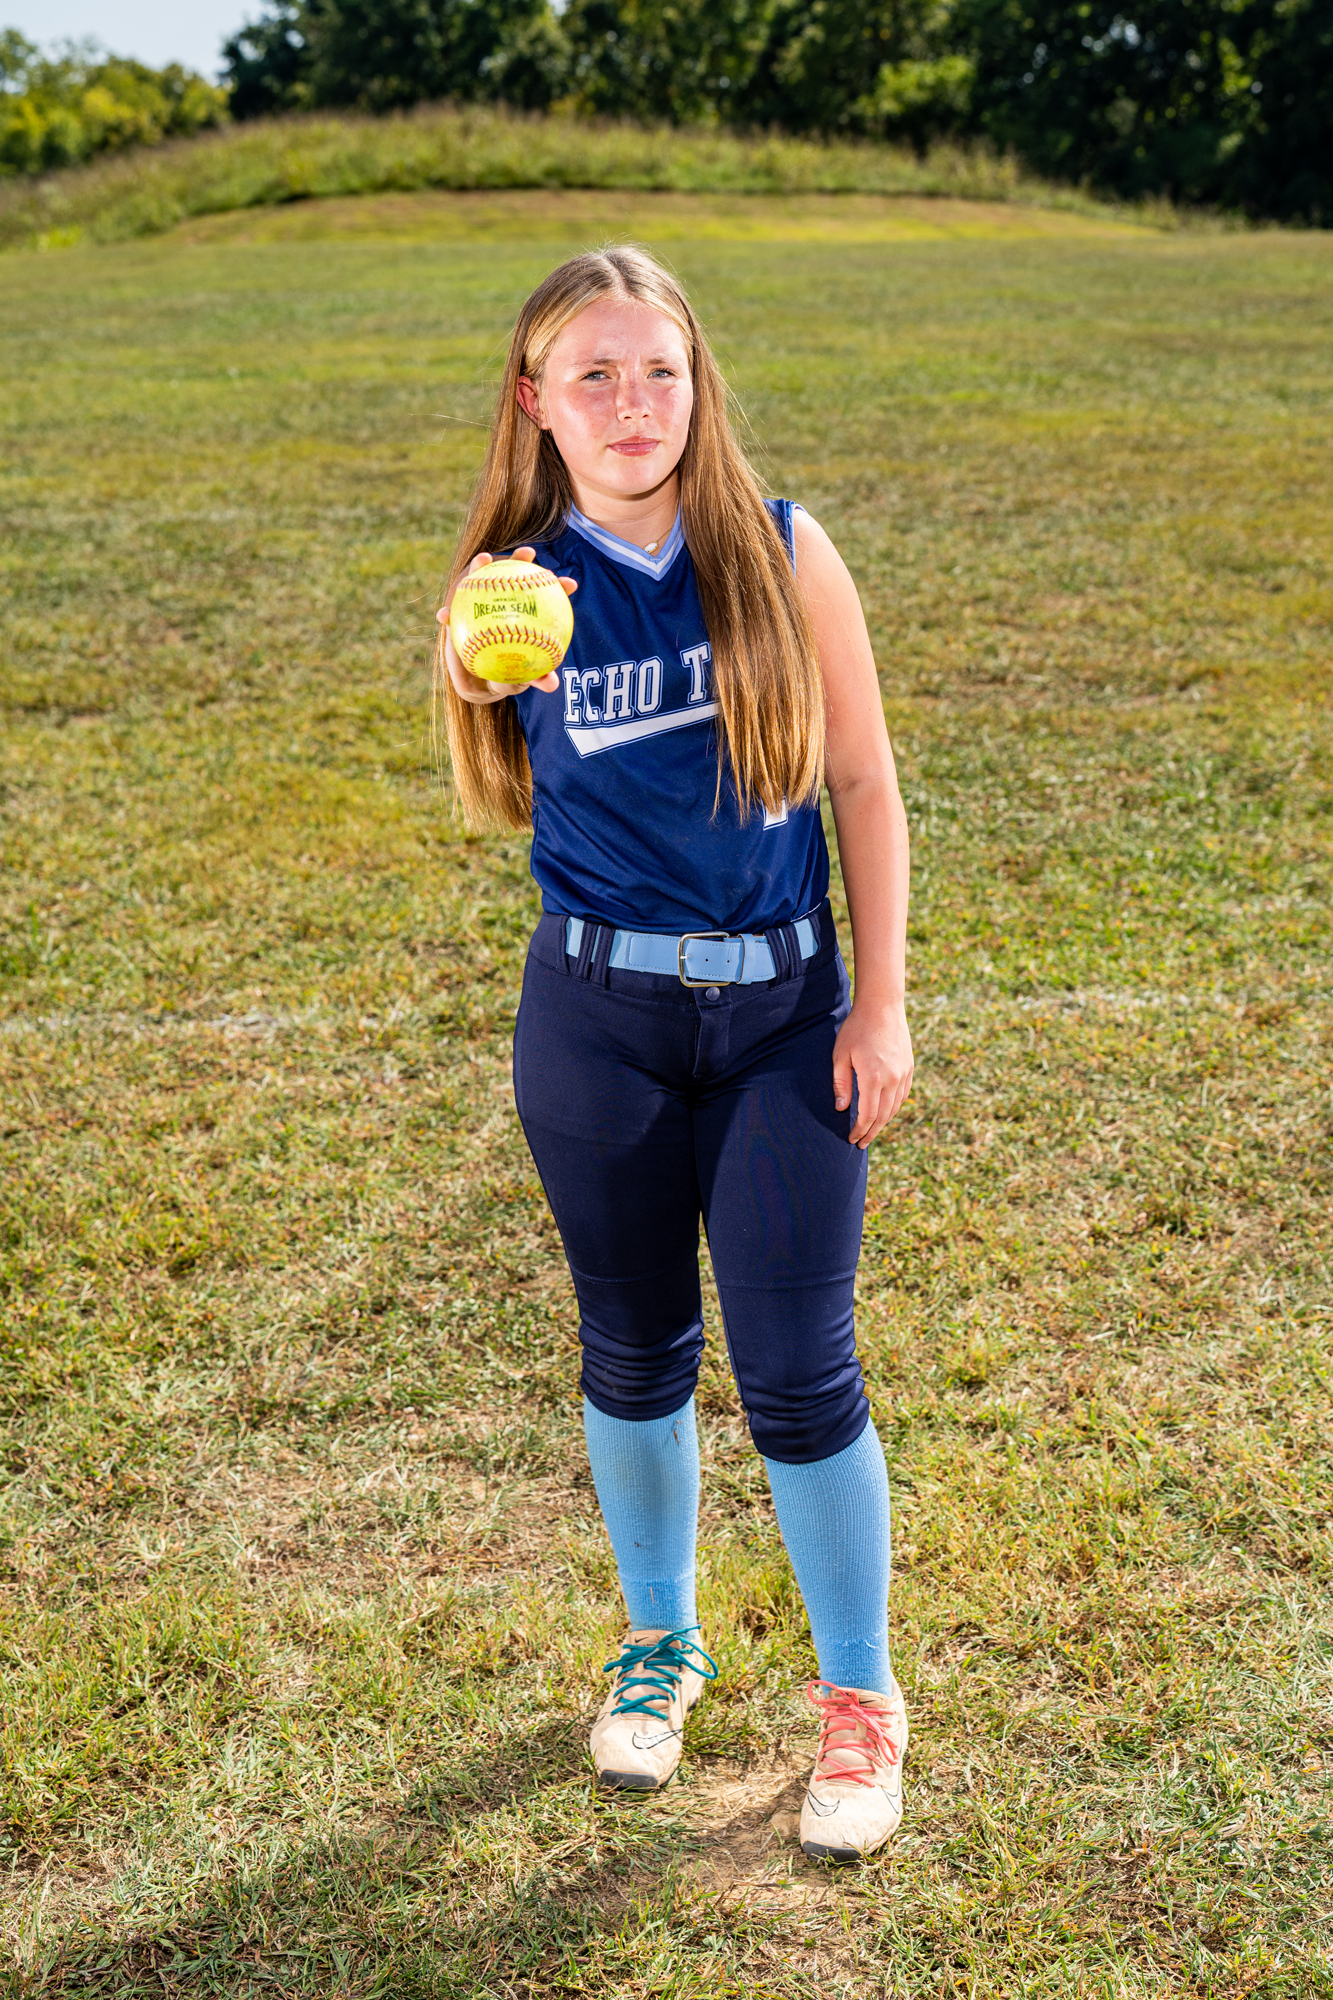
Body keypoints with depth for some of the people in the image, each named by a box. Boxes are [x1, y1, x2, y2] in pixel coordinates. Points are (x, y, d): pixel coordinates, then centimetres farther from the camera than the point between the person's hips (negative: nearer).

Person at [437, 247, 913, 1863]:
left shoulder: (784, 553, -5)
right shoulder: (519, 584, -3)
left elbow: (864, 786, 0)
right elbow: (498, 804, -1)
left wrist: (882, 1003, -3)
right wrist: (480, 681, -18)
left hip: (783, 1015, -1)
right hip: (595, 1016, 1)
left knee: (798, 1375, -1)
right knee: (635, 1354, 14)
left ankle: (861, 1698, 21)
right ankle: (660, 1644, 38)